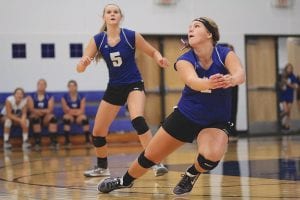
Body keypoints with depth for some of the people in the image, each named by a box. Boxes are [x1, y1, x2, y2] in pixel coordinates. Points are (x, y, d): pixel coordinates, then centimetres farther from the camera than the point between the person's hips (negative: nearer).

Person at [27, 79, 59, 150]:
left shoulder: (50, 97, 7)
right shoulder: (31, 96, 4)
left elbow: (50, 109, -6)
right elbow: (31, 109, -8)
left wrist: (41, 111, -25)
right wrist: (45, 111, -23)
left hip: (46, 118, 1)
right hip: (35, 116, -1)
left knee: (52, 117, -31)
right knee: (35, 117, -36)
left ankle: (54, 142, -34)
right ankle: (37, 143, -37)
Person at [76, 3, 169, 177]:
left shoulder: (131, 36, -12)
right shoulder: (98, 40, -6)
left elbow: (153, 52, 1)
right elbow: (80, 69, -9)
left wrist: (160, 59, -23)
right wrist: (83, 62, -33)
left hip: (134, 85, -4)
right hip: (114, 88, 4)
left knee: (138, 120, -32)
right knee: (97, 133, 8)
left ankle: (156, 163, -29)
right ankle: (102, 167, 33)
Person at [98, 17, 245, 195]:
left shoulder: (225, 54, -16)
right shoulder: (184, 60, -16)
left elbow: (240, 74, -38)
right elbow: (192, 81, -39)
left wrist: (232, 79, -63)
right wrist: (209, 83, -63)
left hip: (217, 122, -2)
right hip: (185, 116, 2)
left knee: (210, 157, -32)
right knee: (149, 157, 11)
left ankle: (191, 175, 4)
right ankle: (125, 181, 43)